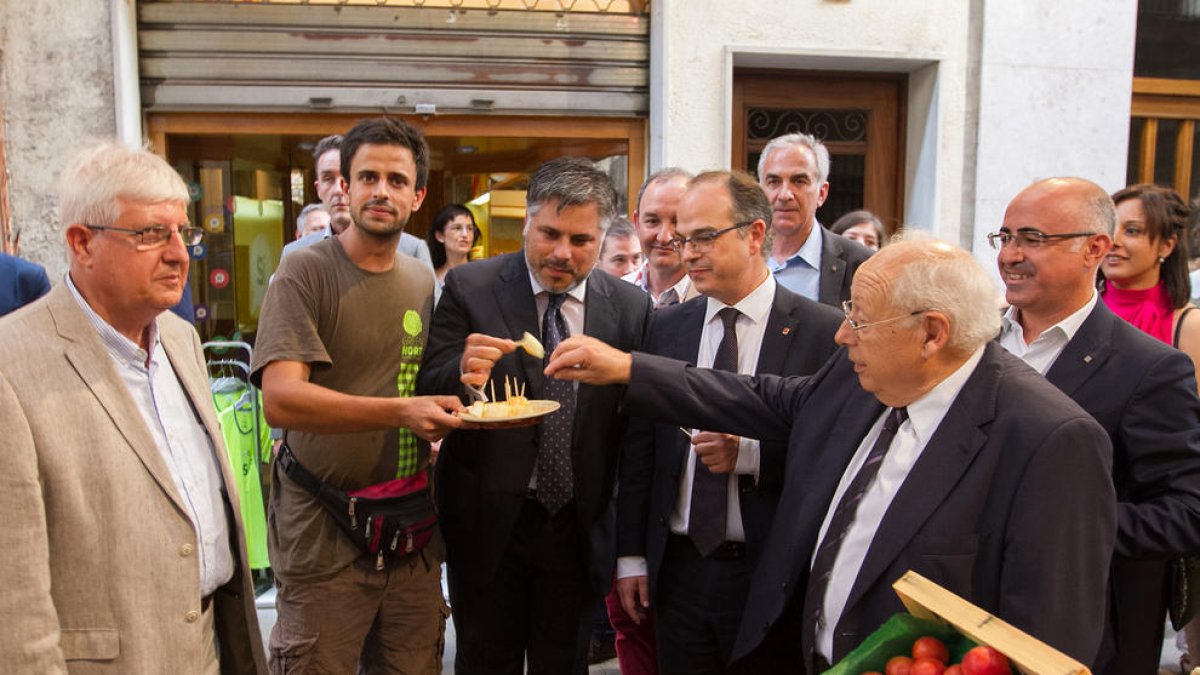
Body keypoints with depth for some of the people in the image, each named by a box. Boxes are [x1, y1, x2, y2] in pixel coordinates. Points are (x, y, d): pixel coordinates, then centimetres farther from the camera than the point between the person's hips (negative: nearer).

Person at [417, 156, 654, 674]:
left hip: (579, 528, 2)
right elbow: (427, 394, -7)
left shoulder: (631, 307, -2)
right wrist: (464, 374, -30)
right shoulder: (469, 288, -6)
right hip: (489, 523, -1)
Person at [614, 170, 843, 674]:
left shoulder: (825, 331, -9)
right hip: (678, 569, 4)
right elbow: (638, 445, 7)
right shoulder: (666, 327, 3)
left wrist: (750, 454, -22)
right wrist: (631, 555, 6)